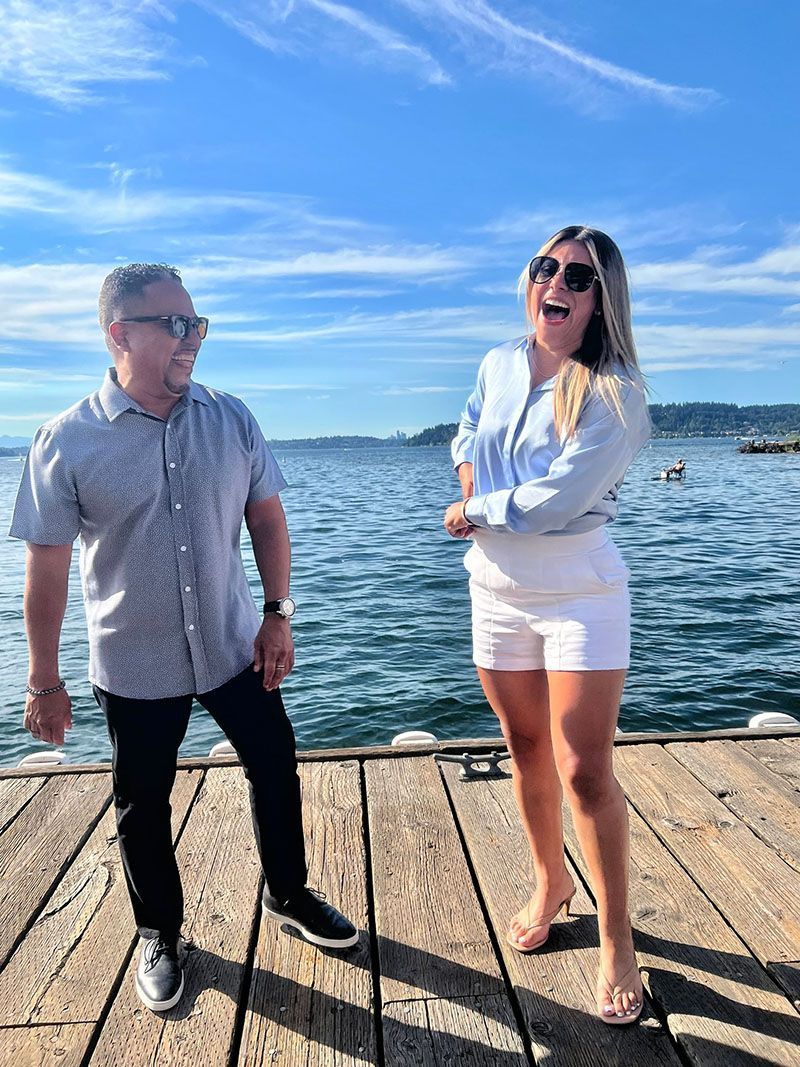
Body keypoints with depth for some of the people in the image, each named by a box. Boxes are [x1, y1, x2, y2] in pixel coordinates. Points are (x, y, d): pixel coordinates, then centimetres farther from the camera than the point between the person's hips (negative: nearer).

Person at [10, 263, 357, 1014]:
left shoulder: (230, 418, -4)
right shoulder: (67, 441, -12)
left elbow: (266, 516, 2)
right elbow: (46, 568, -9)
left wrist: (277, 614, -3)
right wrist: (44, 682, -5)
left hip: (235, 647, 3)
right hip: (133, 664, -2)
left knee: (275, 768, 14)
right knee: (143, 805, 14)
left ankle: (288, 895, 41)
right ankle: (160, 935, 41)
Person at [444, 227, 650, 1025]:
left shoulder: (612, 391, -14)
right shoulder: (500, 363, 5)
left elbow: (557, 498, -23)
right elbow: (469, 431, 22)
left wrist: (473, 512, -9)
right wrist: (472, 481, 1)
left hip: (579, 593, -5)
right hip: (496, 590, 5)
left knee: (584, 771, -3)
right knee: (526, 749, 16)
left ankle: (616, 940, 19)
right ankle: (550, 884, 40)